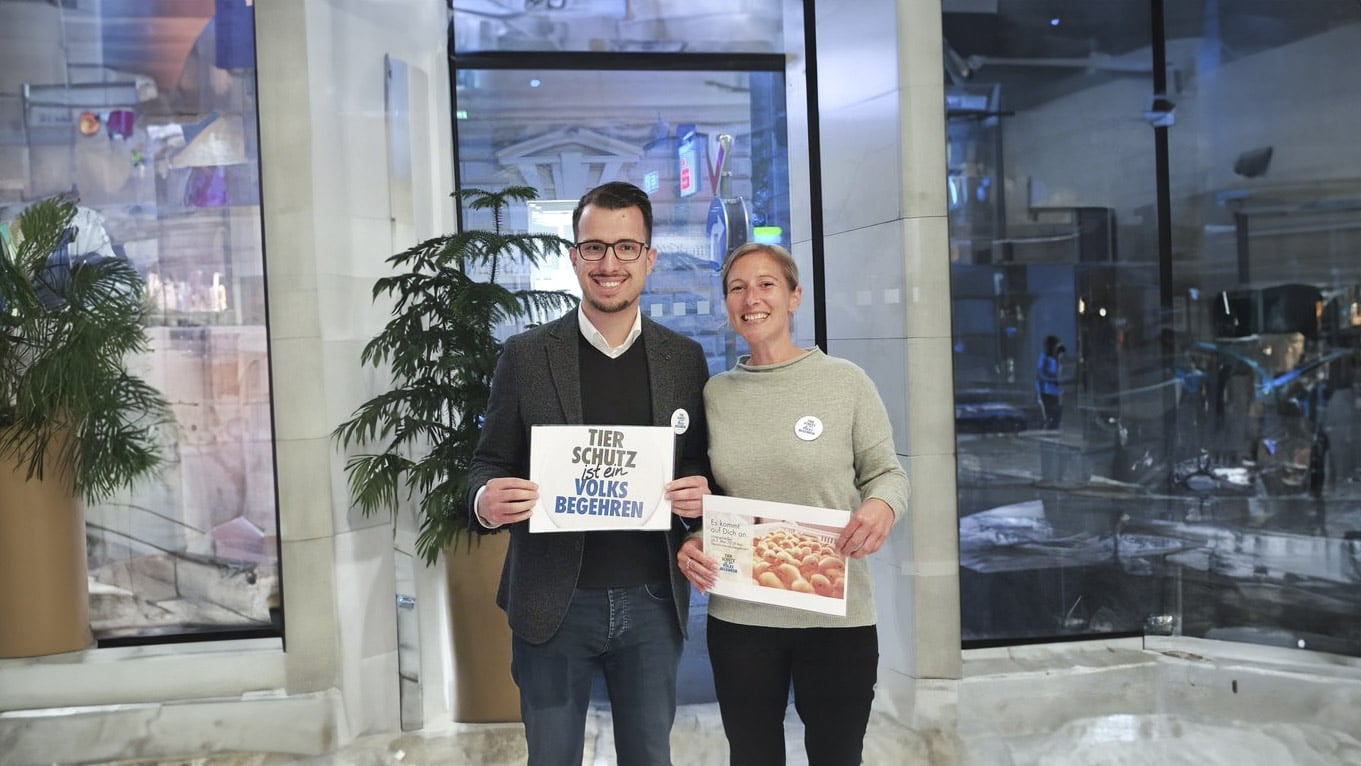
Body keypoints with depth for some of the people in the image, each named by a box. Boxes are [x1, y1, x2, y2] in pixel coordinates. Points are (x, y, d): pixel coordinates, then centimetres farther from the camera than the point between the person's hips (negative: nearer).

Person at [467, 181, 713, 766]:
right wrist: (485, 500, -22)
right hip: (555, 604, -1)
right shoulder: (526, 355, -2)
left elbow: (702, 465, 10)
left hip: (652, 602, 2)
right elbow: (489, 464, 1)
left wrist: (700, 493, -13)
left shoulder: (684, 359, 4)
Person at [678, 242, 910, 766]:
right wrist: (689, 543, -7)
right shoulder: (713, 393, 4)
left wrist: (882, 506, -22)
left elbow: (886, 472, 0)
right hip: (738, 616, 2)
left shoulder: (845, 381, -5)